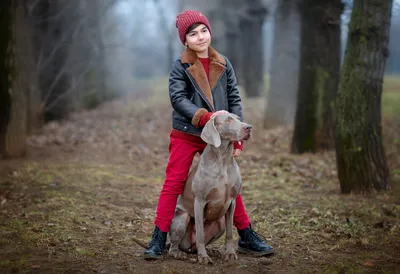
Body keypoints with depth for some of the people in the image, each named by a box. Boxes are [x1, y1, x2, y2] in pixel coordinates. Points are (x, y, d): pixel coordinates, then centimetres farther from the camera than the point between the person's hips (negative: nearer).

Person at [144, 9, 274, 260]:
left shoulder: (223, 64, 3)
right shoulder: (180, 67, -5)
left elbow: (234, 99, 3)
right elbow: (178, 99, -15)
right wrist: (207, 117, -26)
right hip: (185, 135, -3)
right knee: (173, 184, -3)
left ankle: (247, 239, 19)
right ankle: (158, 240, 4)